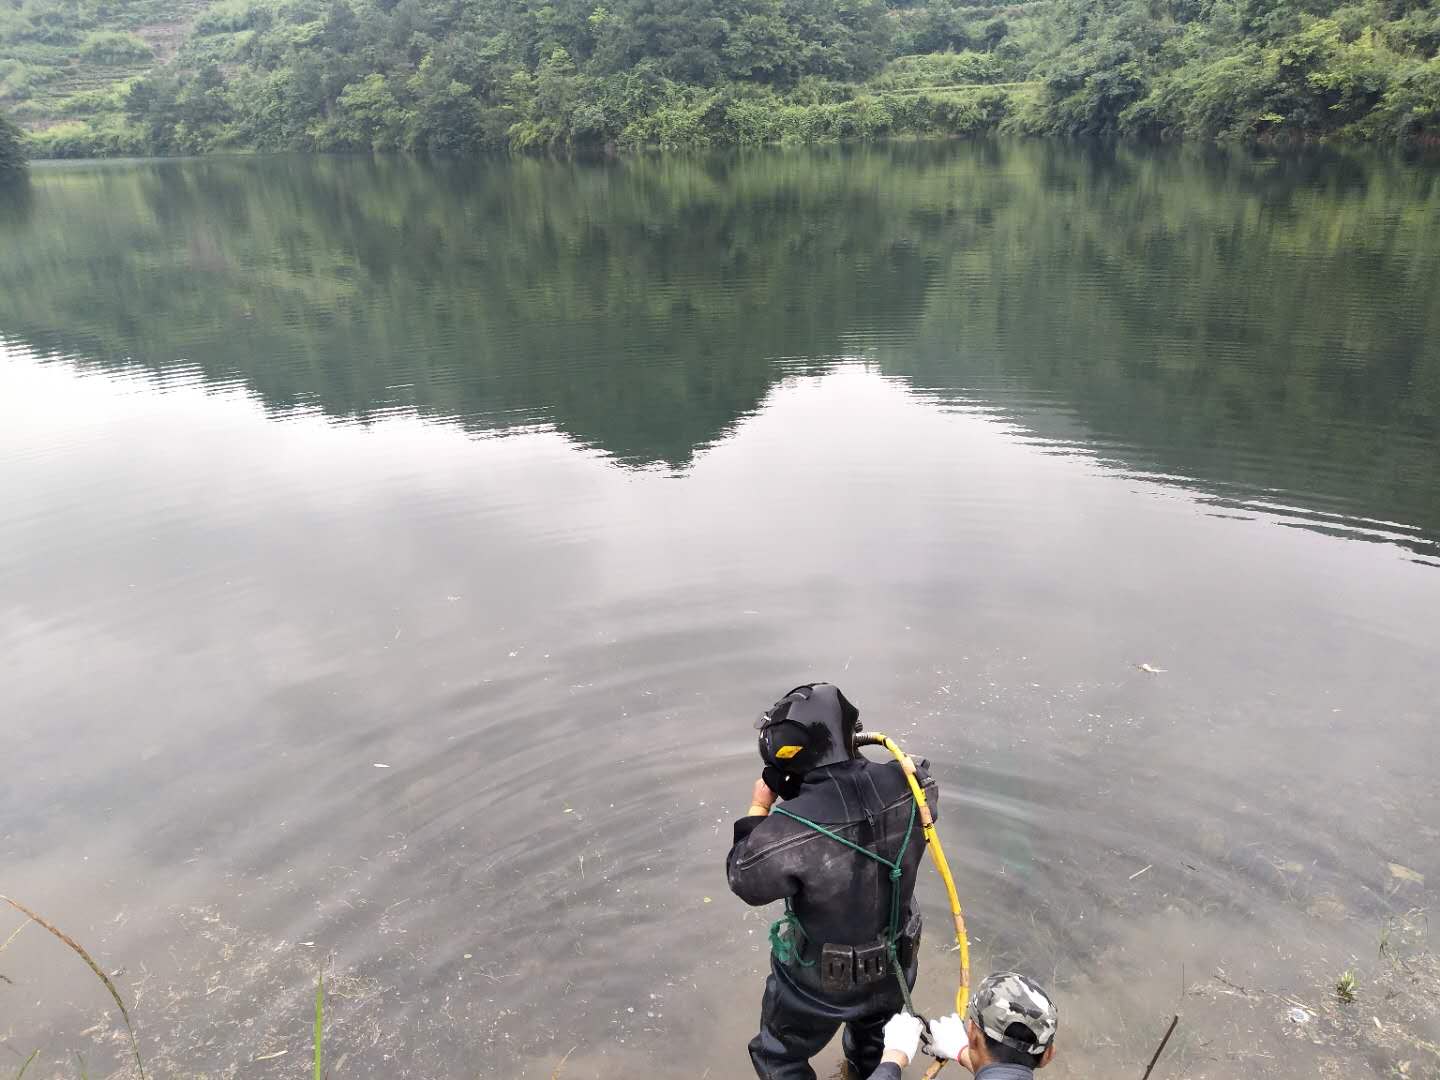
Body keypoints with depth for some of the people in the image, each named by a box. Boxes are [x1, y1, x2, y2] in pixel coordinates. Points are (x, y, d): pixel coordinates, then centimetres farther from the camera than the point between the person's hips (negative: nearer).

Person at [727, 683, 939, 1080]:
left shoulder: (789, 829, -39)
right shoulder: (907, 786, -26)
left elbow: (744, 879, -18)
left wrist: (759, 807, -9)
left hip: (820, 981, -4)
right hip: (894, 964, 5)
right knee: (875, 1040, 37)